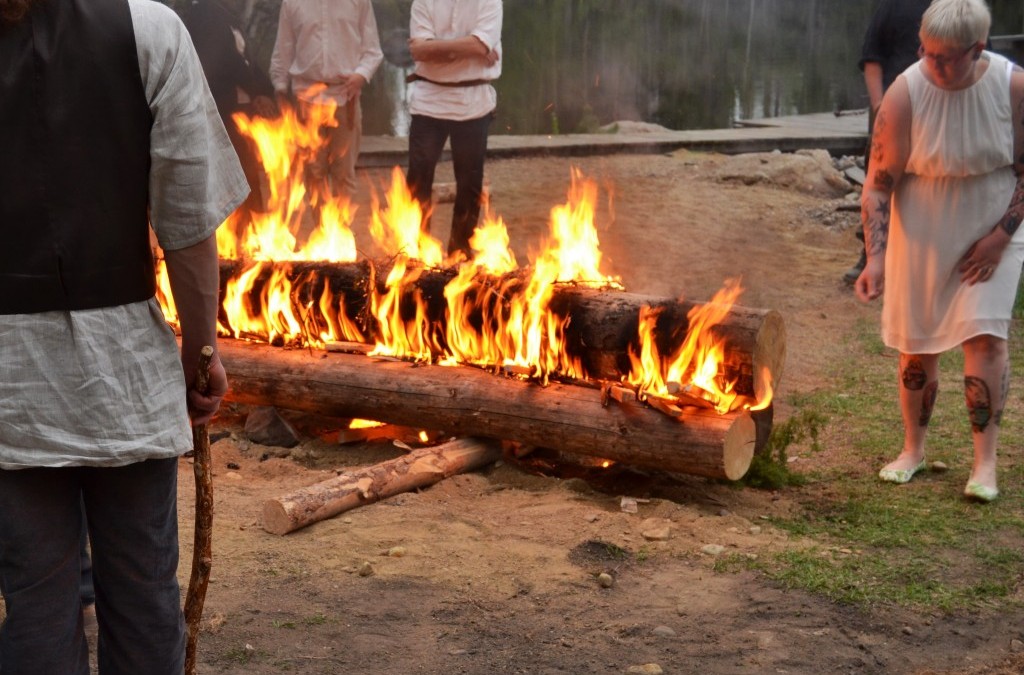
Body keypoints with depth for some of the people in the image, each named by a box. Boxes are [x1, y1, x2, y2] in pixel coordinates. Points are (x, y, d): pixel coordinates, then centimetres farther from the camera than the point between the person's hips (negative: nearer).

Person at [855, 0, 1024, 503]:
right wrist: (875, 257, -21)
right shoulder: (905, 94, -16)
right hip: (922, 235, 0)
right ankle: (913, 449, 24)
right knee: (917, 345, 6)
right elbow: (879, 182, -13)